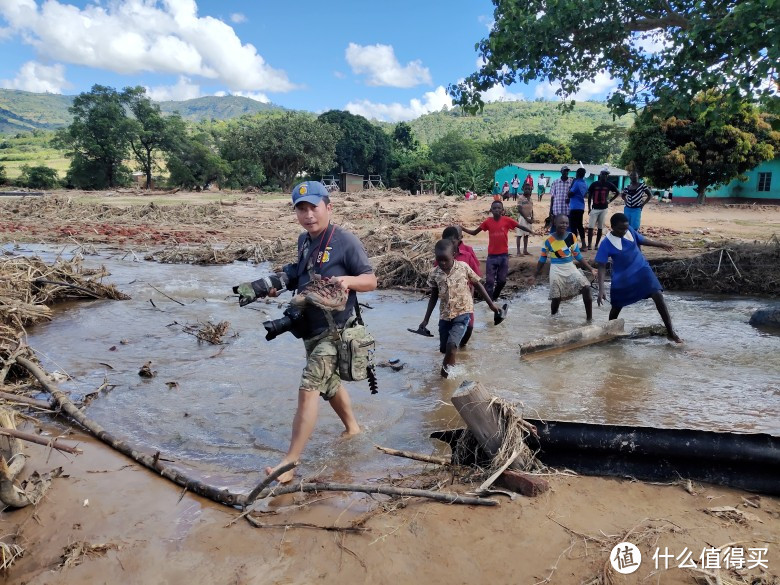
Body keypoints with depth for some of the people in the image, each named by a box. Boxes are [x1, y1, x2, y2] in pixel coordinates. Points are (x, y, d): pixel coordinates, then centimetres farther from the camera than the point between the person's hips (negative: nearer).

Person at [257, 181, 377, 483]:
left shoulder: (345, 241, -15)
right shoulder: (304, 240, 7)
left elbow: (371, 280, -12)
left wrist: (349, 280, -32)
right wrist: (279, 284, 1)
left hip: (334, 330, -8)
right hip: (310, 327, 9)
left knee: (308, 388, -14)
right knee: (329, 382, 23)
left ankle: (290, 461, -7)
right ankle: (352, 427, 47)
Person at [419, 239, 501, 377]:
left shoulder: (464, 267, -11)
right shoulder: (434, 274, -5)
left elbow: (478, 284, 2)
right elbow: (434, 297, 8)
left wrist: (491, 304, 3)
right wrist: (426, 320, 9)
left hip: (463, 313, -3)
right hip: (445, 315, 4)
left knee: (451, 345, -21)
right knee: (444, 349, 11)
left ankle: (445, 369, 4)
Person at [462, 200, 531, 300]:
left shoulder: (507, 220, -5)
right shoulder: (488, 222, -2)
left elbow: (521, 227, 1)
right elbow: (474, 232, 4)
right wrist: (462, 228, -9)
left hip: (504, 255, 1)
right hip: (492, 255, -1)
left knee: (502, 280, 10)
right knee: (490, 281, -1)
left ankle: (494, 298, 32)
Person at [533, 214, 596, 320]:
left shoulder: (572, 237, -2)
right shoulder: (549, 240, -9)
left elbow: (578, 256, 5)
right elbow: (542, 259, 2)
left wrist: (591, 269, 0)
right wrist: (536, 274, 4)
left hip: (570, 267, 3)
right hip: (556, 270, -2)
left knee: (586, 287, -15)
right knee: (556, 298, -4)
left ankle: (589, 318, -5)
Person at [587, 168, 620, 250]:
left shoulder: (609, 185, 2)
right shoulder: (594, 184, -2)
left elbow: (617, 192, 17)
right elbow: (589, 196, 3)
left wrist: (610, 200, 6)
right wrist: (589, 208, 0)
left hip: (604, 209, 2)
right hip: (594, 208, -2)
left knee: (600, 227, 6)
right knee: (590, 227, -8)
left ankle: (597, 244, 13)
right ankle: (589, 245, -3)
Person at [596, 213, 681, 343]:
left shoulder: (630, 230, -7)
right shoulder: (606, 244, -19)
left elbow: (642, 240, 15)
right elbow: (602, 267, -20)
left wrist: (661, 245, 27)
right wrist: (601, 289, -28)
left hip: (642, 270, 3)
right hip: (622, 278, -3)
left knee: (658, 296, -11)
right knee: (616, 307, 10)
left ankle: (670, 332, -4)